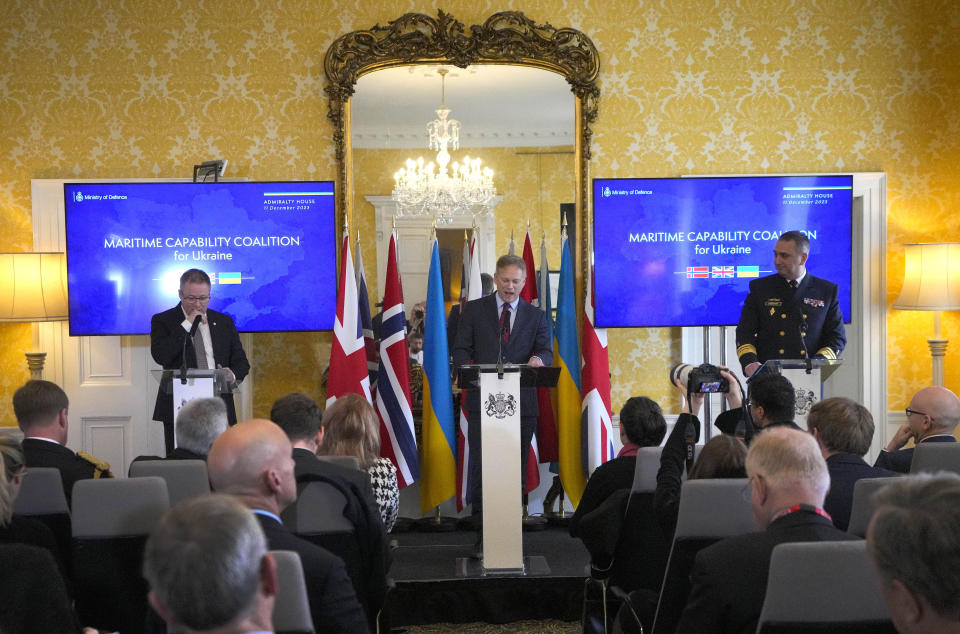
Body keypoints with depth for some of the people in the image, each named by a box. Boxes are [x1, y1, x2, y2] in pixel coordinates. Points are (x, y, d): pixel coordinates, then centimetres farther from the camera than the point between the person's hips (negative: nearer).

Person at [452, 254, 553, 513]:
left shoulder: (535, 316, 12)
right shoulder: (473, 310, 8)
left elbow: (546, 351, 5)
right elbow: (462, 349, 5)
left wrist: (539, 358, -19)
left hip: (521, 401, 1)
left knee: (517, 464, 4)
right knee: (480, 462, -2)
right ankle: (479, 515, 7)